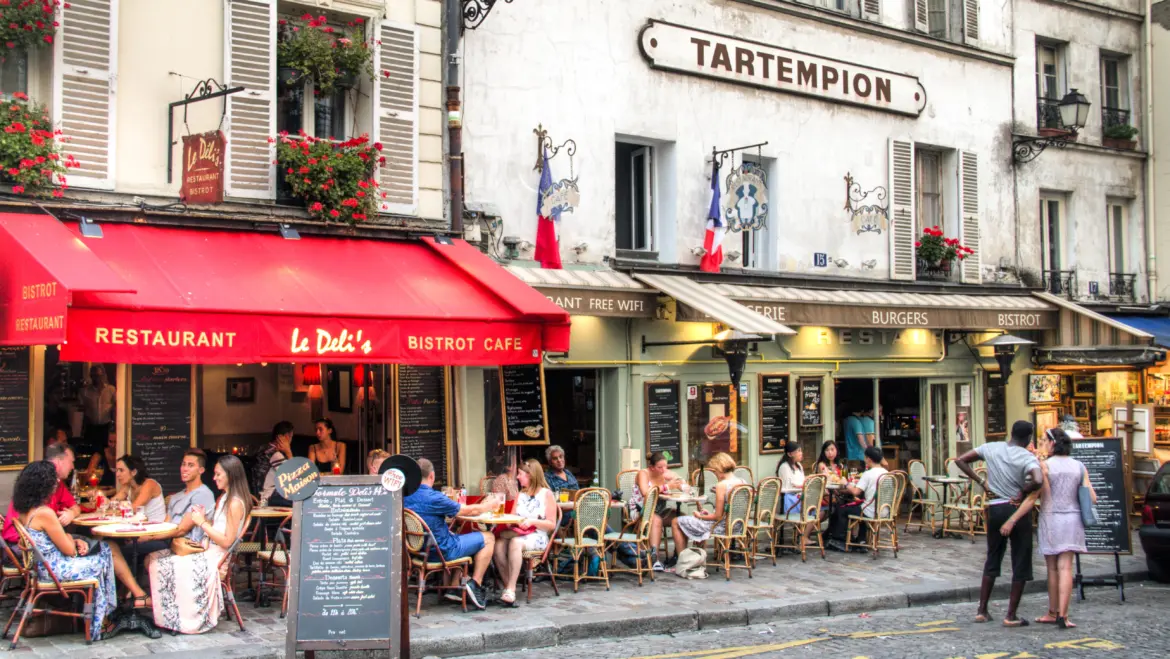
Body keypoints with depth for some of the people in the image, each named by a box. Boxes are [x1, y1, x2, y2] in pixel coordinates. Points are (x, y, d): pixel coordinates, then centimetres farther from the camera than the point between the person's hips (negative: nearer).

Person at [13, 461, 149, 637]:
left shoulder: (25, 510, 4)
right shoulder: (44, 513, -26)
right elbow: (69, 551, -20)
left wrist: (75, 541, 0)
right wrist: (70, 538, 2)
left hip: (44, 567, 9)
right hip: (57, 570, -9)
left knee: (110, 548, 10)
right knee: (108, 556, 6)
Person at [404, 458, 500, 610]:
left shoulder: (406, 496, -3)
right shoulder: (433, 497, -25)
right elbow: (469, 511, -13)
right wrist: (490, 505, 7)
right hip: (442, 550, -8)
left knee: (456, 537, 35)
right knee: (488, 538, 6)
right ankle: (475, 584, 5)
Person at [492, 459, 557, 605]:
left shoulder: (546, 494, 4)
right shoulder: (521, 495, 21)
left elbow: (551, 525, -1)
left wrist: (532, 521, -14)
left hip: (537, 537, -5)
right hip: (518, 533, 5)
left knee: (516, 543, -38)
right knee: (499, 544, -30)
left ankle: (511, 589, -38)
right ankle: (508, 586, -25)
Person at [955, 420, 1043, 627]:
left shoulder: (991, 448, 2)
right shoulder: (1027, 457, -12)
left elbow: (960, 460, 6)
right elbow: (1038, 481, -31)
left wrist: (981, 482, 5)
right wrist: (1022, 492, -13)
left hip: (994, 509, 4)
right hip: (1017, 509, -4)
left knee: (992, 559, 17)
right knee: (1020, 564, 6)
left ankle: (982, 611, 17)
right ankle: (1011, 616, 6)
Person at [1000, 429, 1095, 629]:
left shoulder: (1045, 466, -10)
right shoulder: (1079, 466, 3)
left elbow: (1033, 497, -15)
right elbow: (1092, 498, 0)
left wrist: (1012, 520, -13)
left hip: (1050, 520, -2)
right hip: (1072, 520, 2)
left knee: (1053, 569, 11)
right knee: (1065, 568, -1)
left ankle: (1052, 613, 19)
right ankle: (1062, 615, -12)